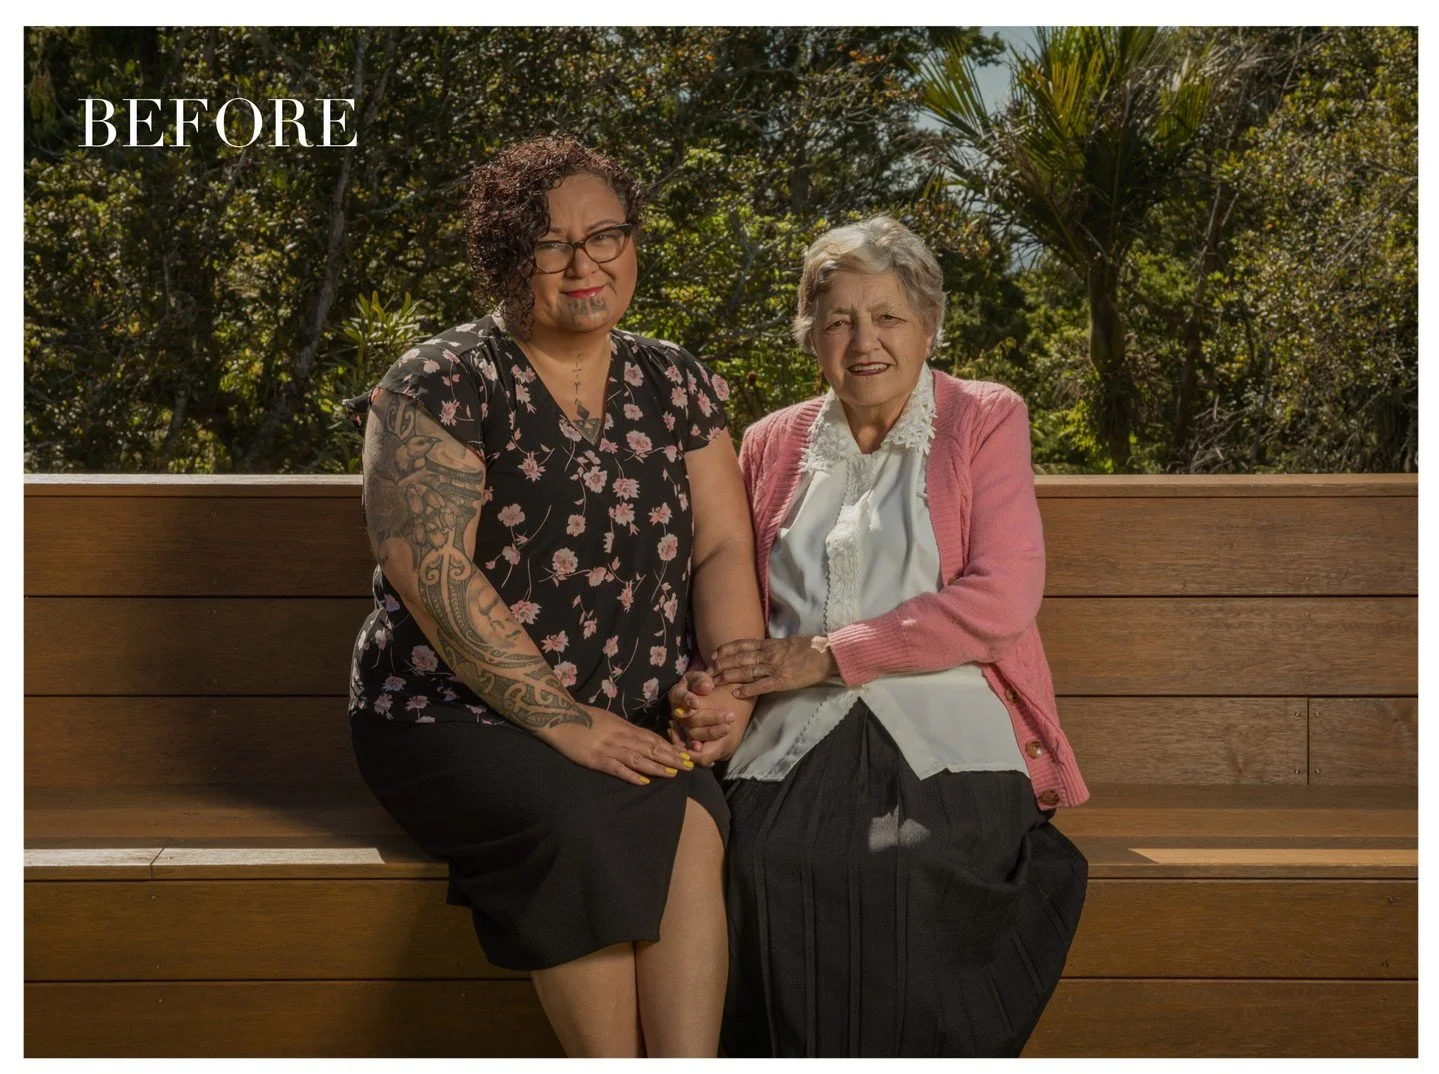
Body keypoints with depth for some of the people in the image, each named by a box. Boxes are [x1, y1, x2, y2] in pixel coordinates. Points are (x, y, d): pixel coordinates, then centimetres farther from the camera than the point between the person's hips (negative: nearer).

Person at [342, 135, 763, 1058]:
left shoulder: (676, 386, 13)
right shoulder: (441, 385, -3)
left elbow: (723, 551, 8)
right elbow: (432, 574, -13)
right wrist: (565, 721, -18)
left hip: (639, 728, 4)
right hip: (454, 715, -3)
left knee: (693, 832, -29)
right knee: (591, 824, -32)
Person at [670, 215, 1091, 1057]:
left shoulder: (986, 420, 9)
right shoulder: (774, 444, 20)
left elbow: (1002, 602, -4)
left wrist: (828, 655, -9)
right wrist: (713, 682, -2)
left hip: (946, 731, -2)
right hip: (800, 734, 3)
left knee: (914, 858, -33)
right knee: (773, 853, -29)